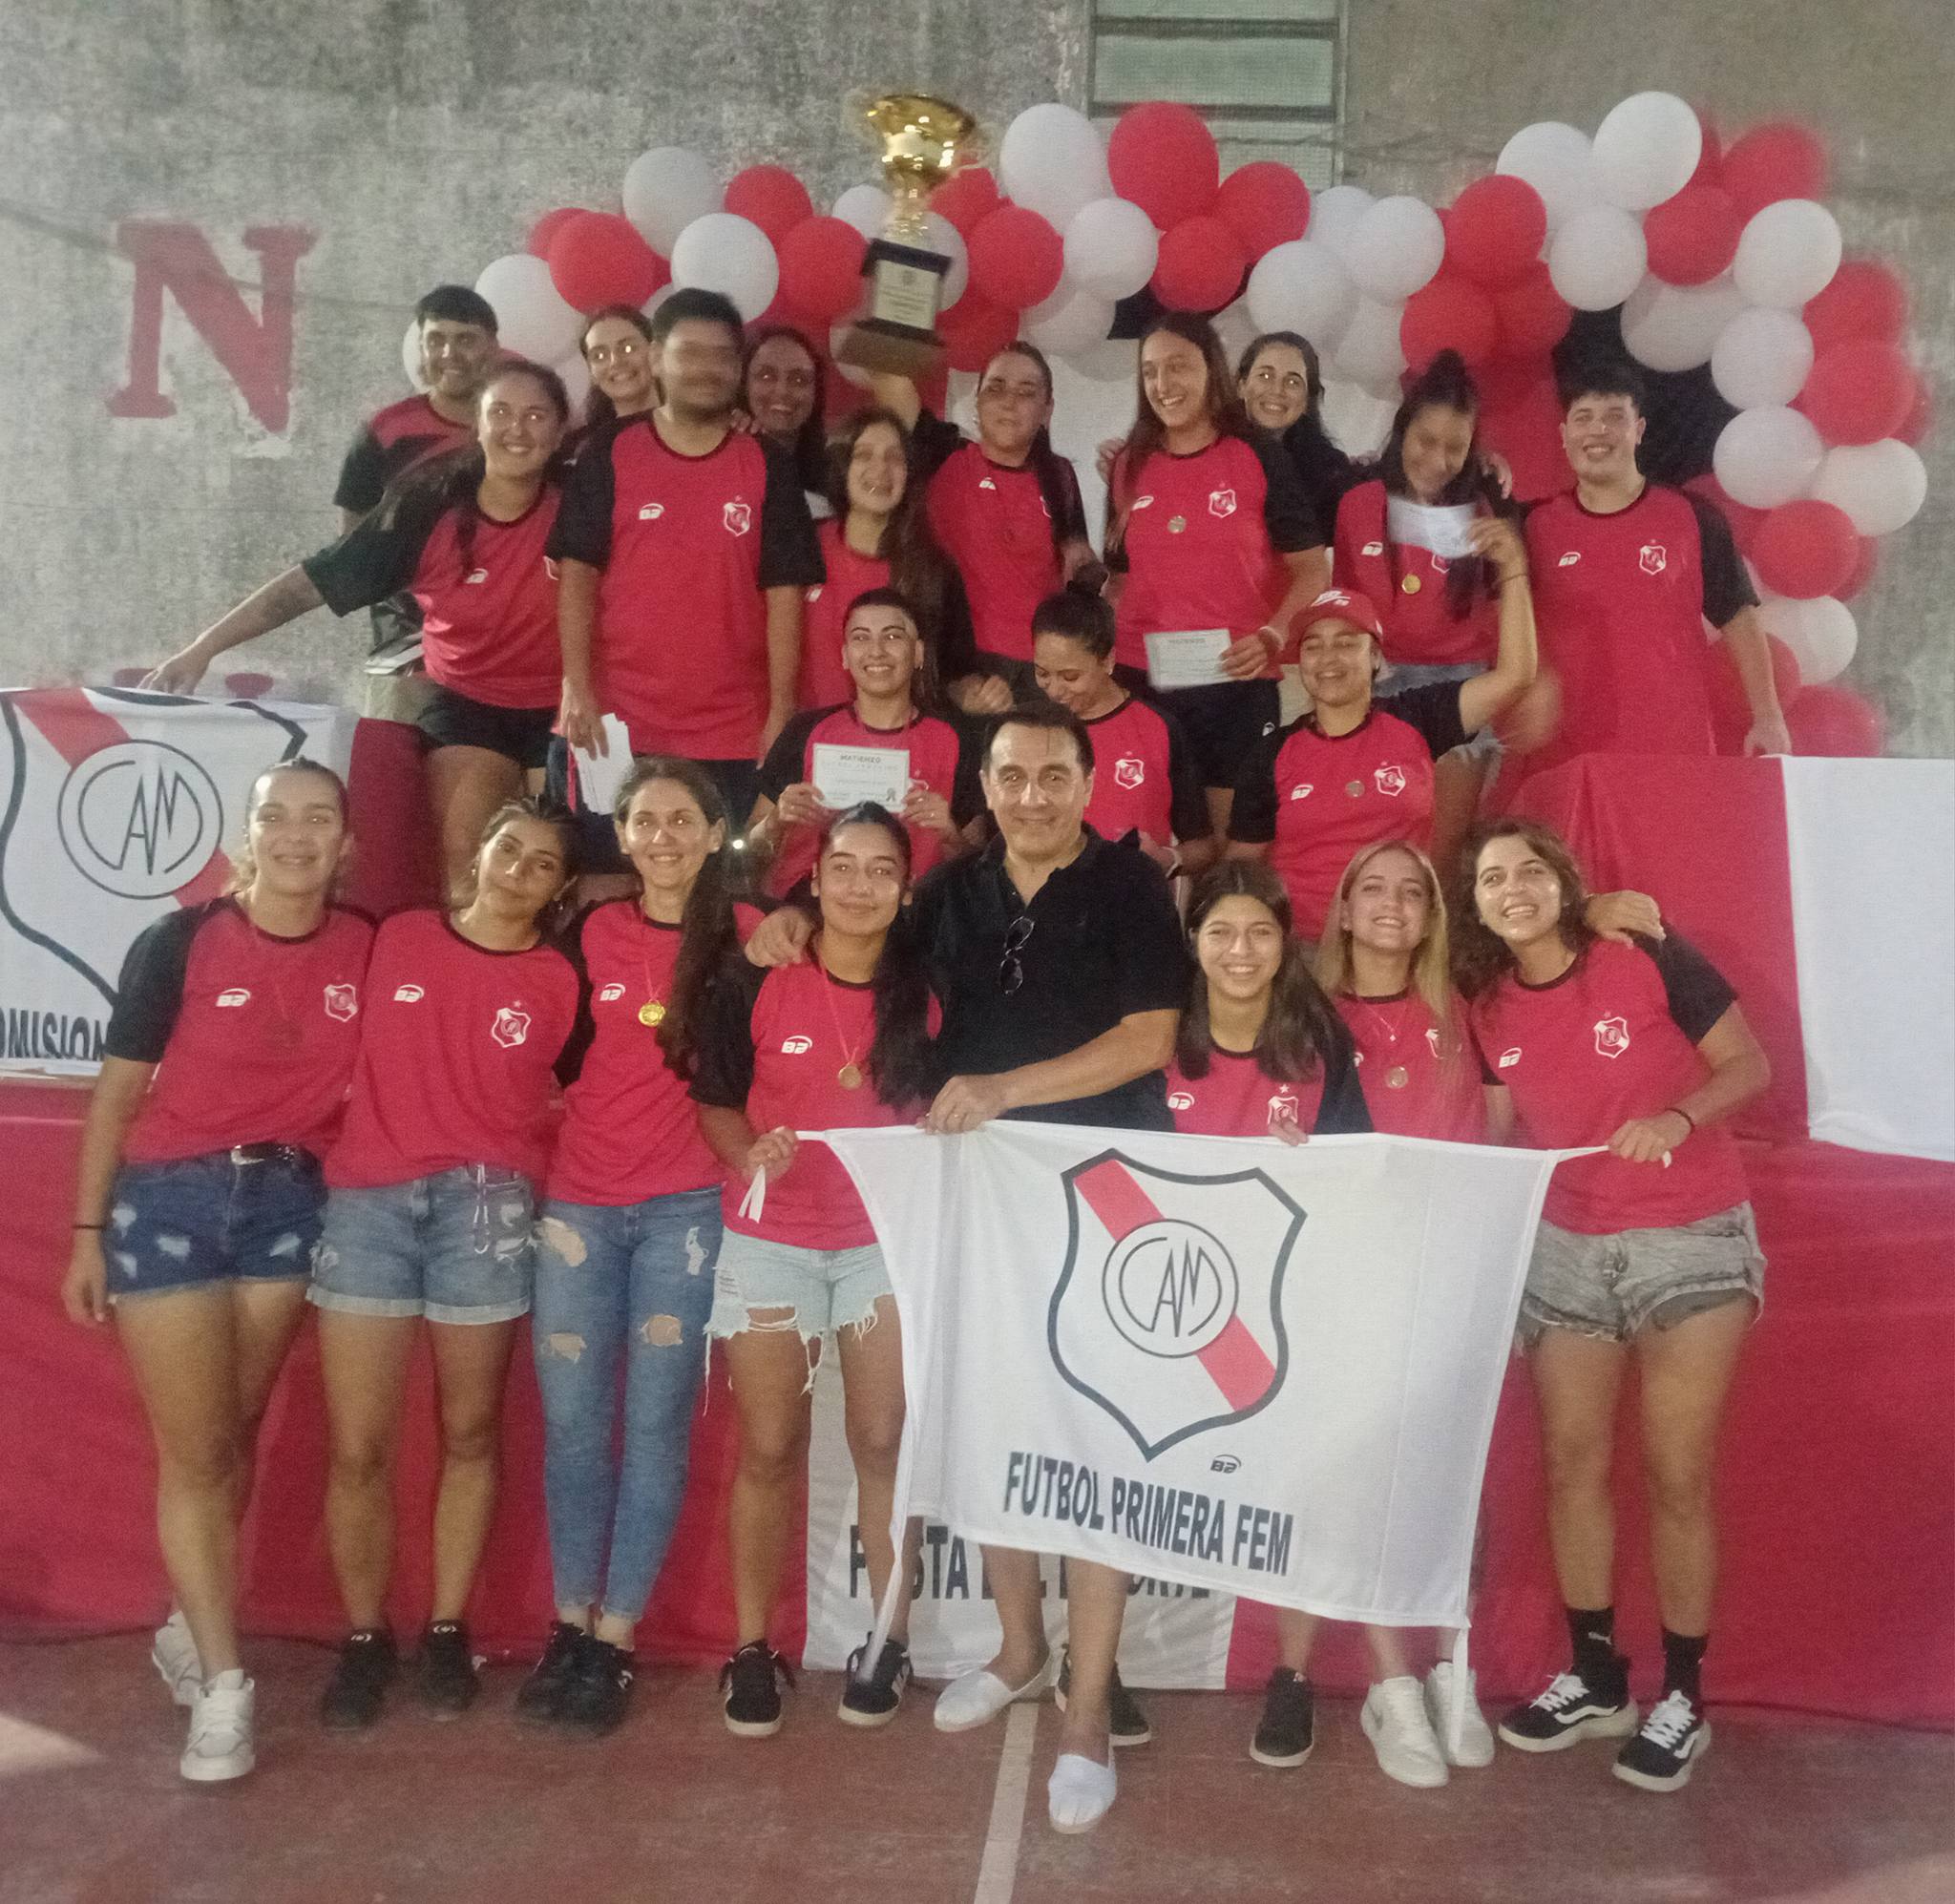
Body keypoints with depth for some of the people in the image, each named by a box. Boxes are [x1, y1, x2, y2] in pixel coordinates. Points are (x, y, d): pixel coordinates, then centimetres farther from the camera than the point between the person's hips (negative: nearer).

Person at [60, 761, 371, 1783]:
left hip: (289, 1204, 3)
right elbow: (116, 1090, -4)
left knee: (236, 1437, 14)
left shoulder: (369, 948, -3)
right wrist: (86, 1232, -5)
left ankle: (190, 1623, 36)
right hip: (168, 1199, -2)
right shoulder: (181, 941, -9)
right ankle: (224, 1685, 12)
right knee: (192, 1452, 1)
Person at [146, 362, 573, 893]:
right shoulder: (425, 510, -10)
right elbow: (309, 582, -9)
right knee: (462, 855, -14)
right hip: (467, 703, 0)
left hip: (559, 708, 0)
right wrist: (202, 647, -15)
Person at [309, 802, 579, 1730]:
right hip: (367, 1200, 1)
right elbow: (358, 1058, 15)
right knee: (357, 1447, 1)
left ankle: (447, 1629, 24)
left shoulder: (557, 981, 4)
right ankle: (364, 1636, 19)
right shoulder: (396, 938, 8)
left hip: (485, 1205, 0)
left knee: (469, 1433, 9)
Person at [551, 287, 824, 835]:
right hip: (619, 727, 0)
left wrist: (780, 712, -4)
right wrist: (577, 687, -9)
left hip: (734, 740, 1)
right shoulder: (608, 457, 4)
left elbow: (784, 591, 2)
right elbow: (577, 574, 1)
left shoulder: (766, 468, 6)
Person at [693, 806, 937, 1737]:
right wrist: (749, 1155, -15)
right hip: (771, 1237, -1)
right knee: (769, 1446, 3)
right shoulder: (757, 984, -3)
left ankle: (887, 1638, 18)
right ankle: (752, 1646, 17)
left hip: (886, 1236, 1)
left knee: (883, 1442, 2)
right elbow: (715, 1102, 3)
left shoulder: (924, 994, 1)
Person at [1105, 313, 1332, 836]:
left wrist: (1273, 636, -15)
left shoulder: (1259, 459, -1)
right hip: (1139, 679, 3)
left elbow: (1312, 567, 0)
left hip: (1234, 682, -3)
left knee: (1234, 831, 0)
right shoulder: (1129, 465, 9)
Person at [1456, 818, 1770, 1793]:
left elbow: (1749, 1065, -8)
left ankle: (1683, 1696, 14)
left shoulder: (1651, 961, -13)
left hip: (1691, 1241, -4)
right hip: (1564, 1249, 5)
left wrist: (1678, 1117, -24)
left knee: (1677, 1474, -1)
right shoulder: (1489, 1009, 1)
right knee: (1572, 1464, 8)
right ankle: (1595, 1676, 24)